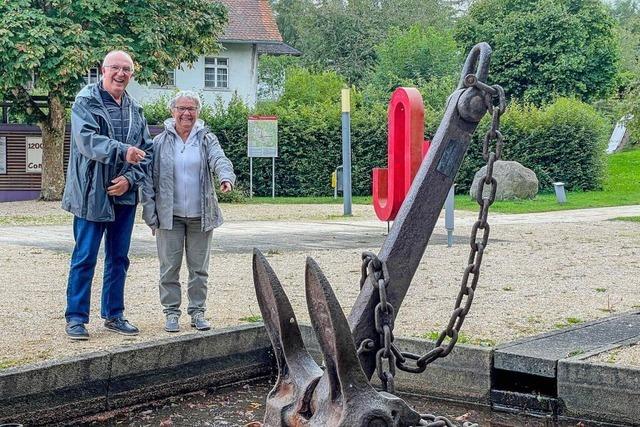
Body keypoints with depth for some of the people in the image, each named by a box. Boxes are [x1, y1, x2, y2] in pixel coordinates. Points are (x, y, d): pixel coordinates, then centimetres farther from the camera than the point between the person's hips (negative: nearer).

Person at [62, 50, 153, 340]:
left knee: (119, 258, 12)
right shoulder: (85, 102, -6)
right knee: (85, 258, -2)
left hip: (125, 195, 6)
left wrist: (131, 178, -6)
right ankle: (76, 318, 6)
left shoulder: (135, 109, 12)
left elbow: (147, 150, 10)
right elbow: (87, 139, -21)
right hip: (92, 194, -6)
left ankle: (113, 315, 22)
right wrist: (122, 151, -33)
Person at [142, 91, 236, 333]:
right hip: (169, 216, -1)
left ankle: (197, 311, 18)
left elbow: (220, 160, -13)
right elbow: (149, 180, 2)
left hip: (200, 215, 1)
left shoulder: (207, 140, 5)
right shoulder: (160, 142, 3)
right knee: (170, 266, 3)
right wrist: (151, 214, -4)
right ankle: (171, 312, 13)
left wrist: (226, 177, -36)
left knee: (199, 267, 7)